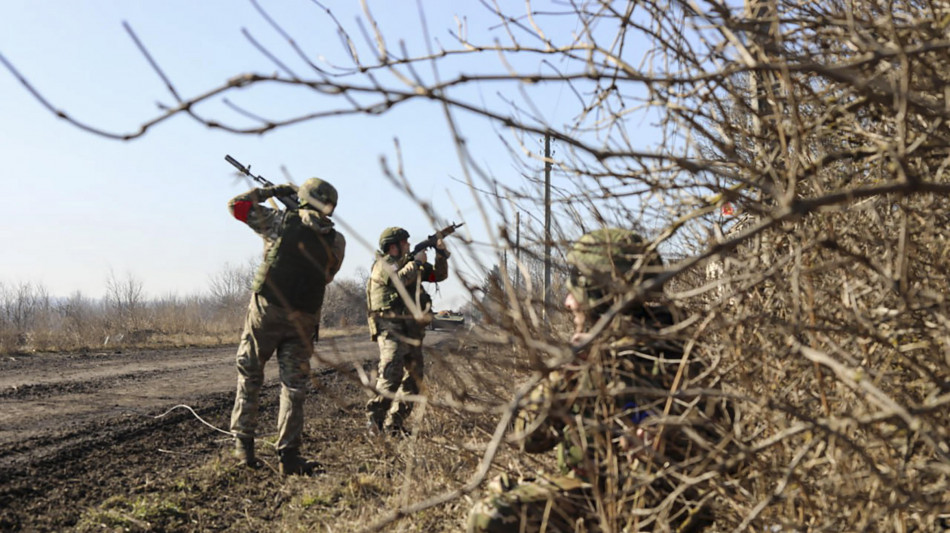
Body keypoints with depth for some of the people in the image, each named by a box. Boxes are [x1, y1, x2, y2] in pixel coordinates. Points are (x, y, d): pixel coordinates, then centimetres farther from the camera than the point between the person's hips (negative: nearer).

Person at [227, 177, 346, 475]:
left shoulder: (280, 221, -3)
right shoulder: (336, 242, 3)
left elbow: (237, 204, 7)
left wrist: (273, 191, 17)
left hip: (266, 309, -1)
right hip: (304, 318, 1)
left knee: (249, 375, 16)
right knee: (294, 386, 7)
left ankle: (243, 442, 16)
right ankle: (288, 456, 5)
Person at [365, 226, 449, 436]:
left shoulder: (408, 264, 21)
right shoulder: (383, 264, -2)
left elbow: (439, 275, 22)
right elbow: (399, 280, -23)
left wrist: (441, 253, 7)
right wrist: (416, 262, -9)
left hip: (412, 330, 8)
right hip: (392, 328, -8)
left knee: (413, 378, 5)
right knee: (391, 374, -19)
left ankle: (394, 424, 9)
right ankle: (375, 420, -15)